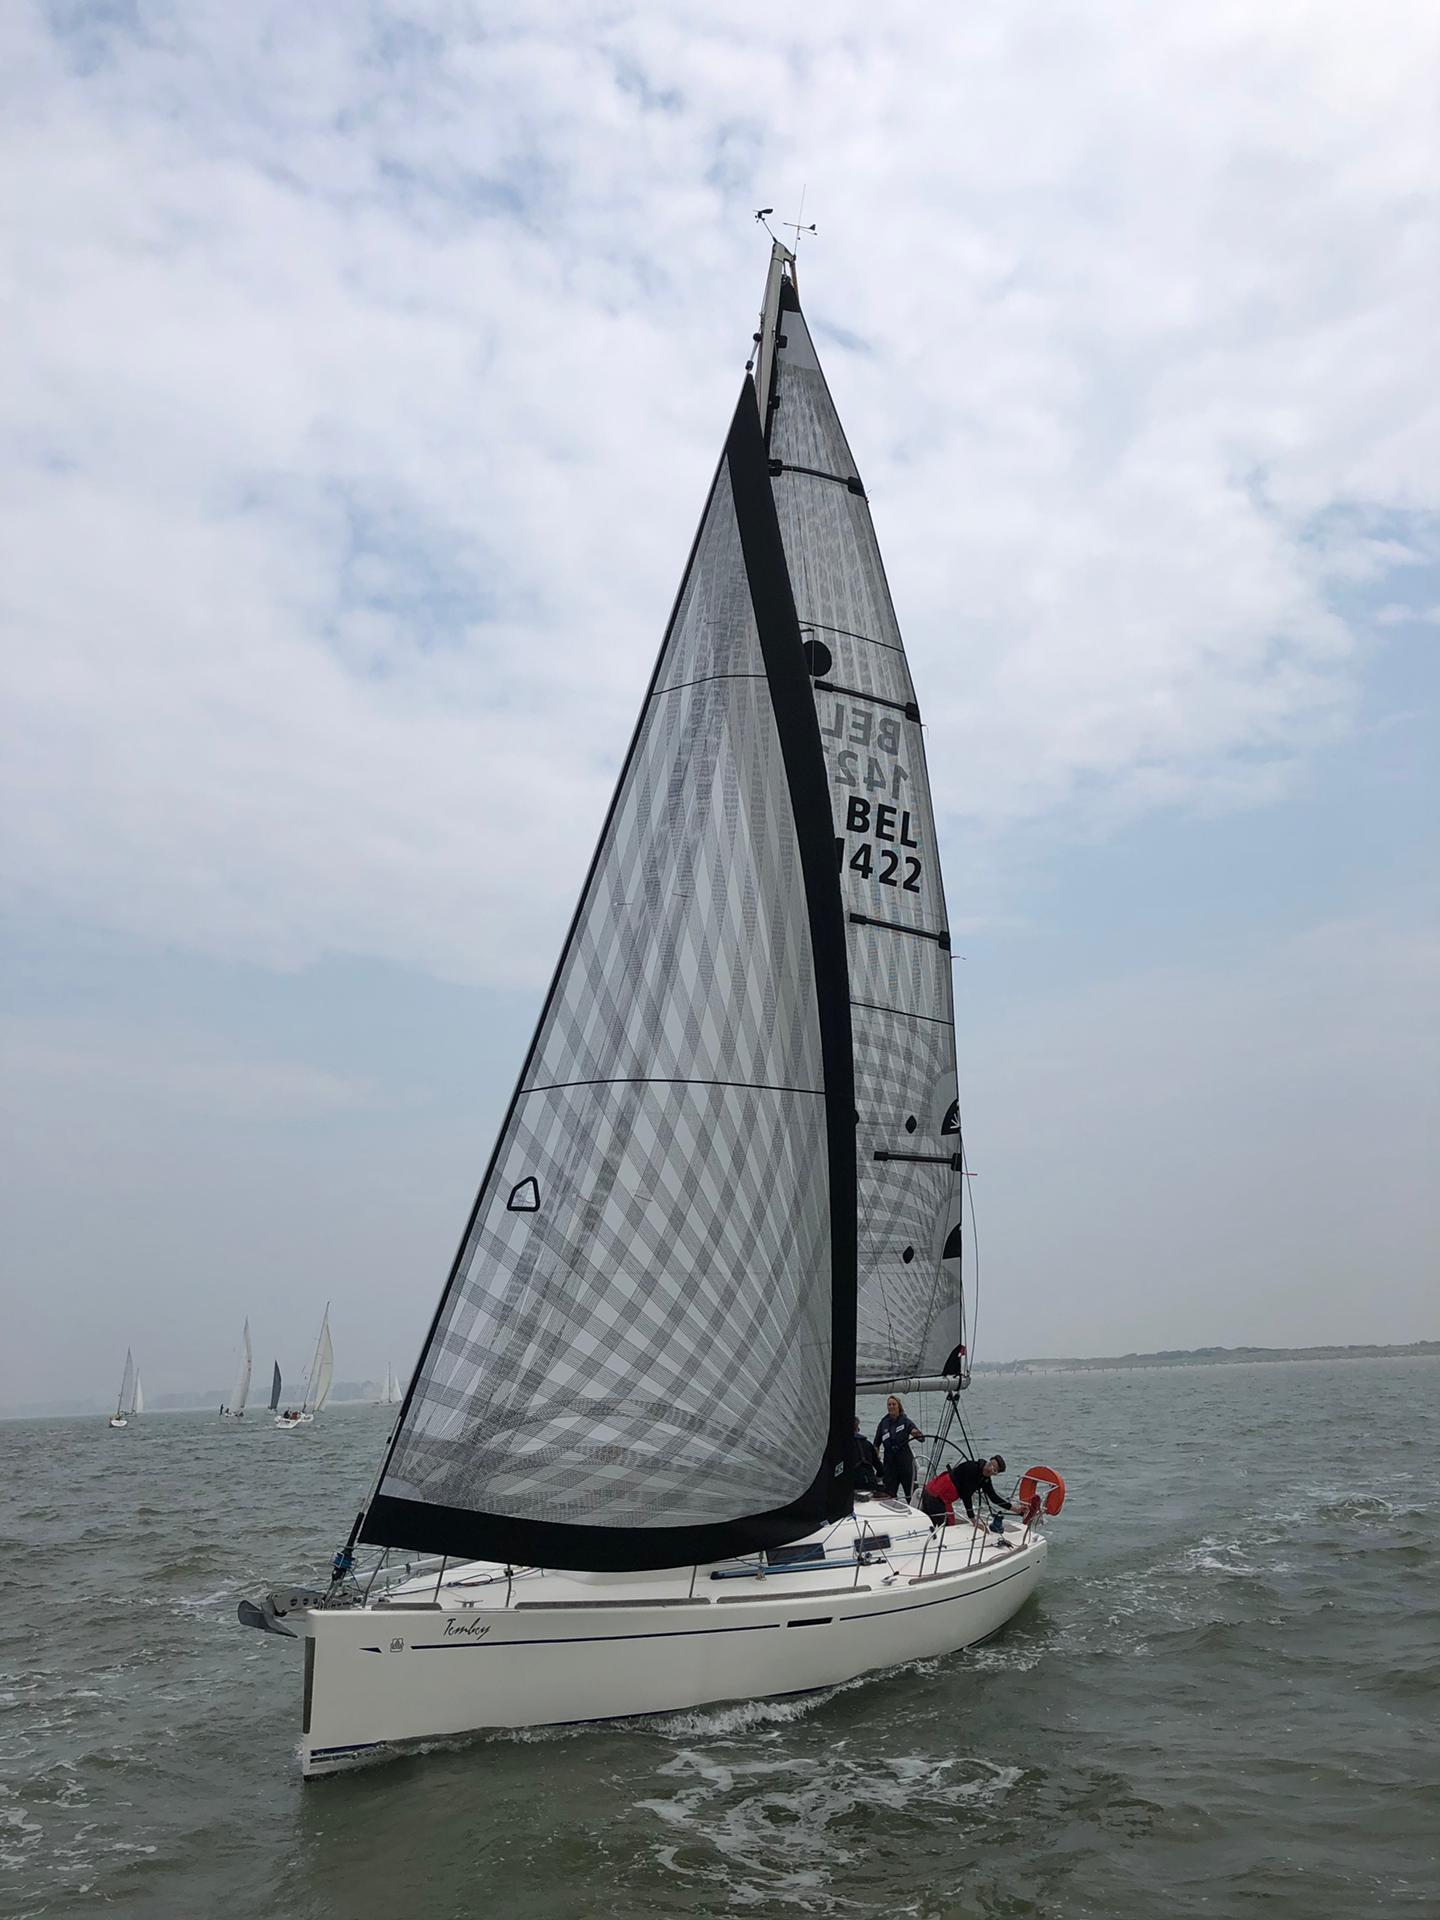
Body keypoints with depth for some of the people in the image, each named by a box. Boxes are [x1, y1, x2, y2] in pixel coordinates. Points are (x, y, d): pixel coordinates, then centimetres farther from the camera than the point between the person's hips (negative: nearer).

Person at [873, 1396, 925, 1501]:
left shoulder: (905, 1421, -3)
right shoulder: (883, 1423, 5)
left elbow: (922, 1438, -12)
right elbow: (876, 1443, 11)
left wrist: (917, 1434, -33)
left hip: (905, 1461, -3)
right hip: (889, 1462, 3)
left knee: (911, 1494, 1)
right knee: (889, 1495, 4)